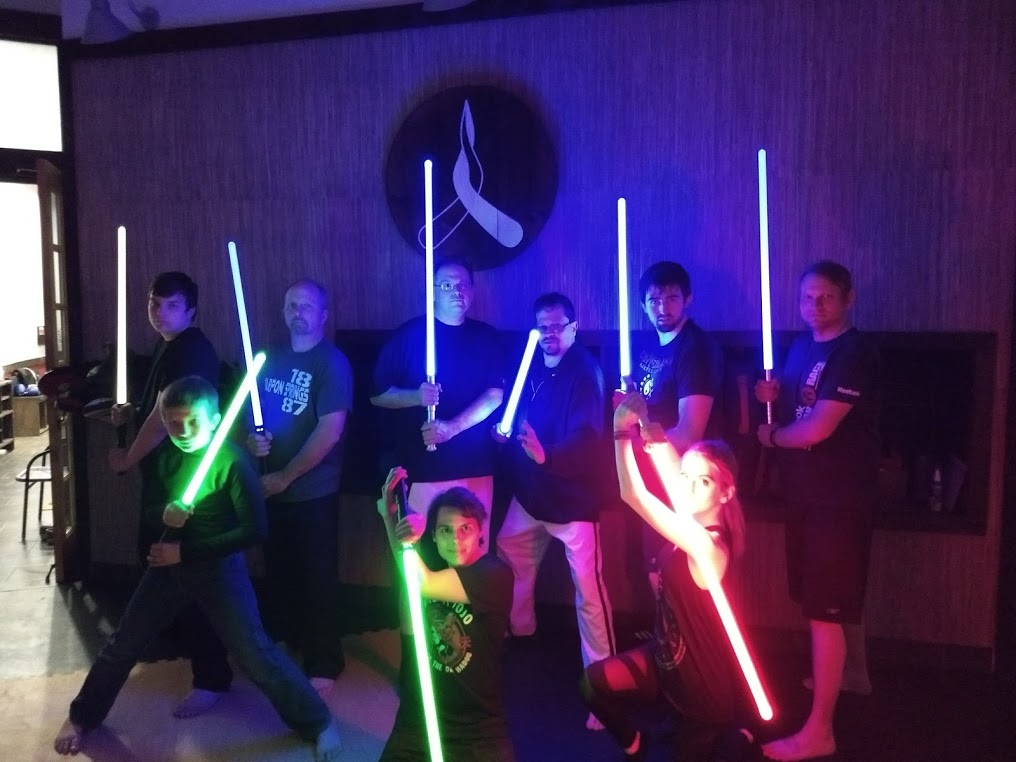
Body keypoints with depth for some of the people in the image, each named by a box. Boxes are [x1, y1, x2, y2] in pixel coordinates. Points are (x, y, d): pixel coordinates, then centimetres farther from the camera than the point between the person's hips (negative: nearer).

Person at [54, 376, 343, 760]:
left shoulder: (231, 460, -22)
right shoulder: (165, 454, -3)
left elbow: (255, 529, -23)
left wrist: (186, 551, -20)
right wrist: (163, 513, -16)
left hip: (220, 567, -6)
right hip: (169, 561, 6)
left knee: (255, 653, -7)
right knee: (124, 643, 14)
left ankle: (319, 724, 6)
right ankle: (81, 717, 38)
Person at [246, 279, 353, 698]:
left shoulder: (332, 363, -12)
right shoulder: (271, 359, 8)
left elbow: (330, 430, -19)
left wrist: (286, 476, -16)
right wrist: (251, 439, -5)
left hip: (313, 490, -6)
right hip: (272, 487, 6)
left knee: (317, 577, 4)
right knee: (279, 572, 17)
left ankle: (323, 664, 17)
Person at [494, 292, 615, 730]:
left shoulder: (585, 371, -16)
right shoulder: (530, 365, 3)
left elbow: (587, 437, -28)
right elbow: (514, 413, 13)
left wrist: (547, 455, -44)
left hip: (575, 496, -7)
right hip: (529, 493, 7)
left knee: (588, 592, -4)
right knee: (508, 569, 20)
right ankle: (519, 635, 45)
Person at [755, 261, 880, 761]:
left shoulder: (854, 354, -18)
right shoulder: (801, 346, 10)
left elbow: (816, 429, -25)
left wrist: (771, 436, -7)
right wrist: (773, 395, -3)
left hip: (839, 498, -9)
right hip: (806, 492, 9)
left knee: (825, 611, -5)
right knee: (820, 602, 22)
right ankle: (845, 673, 44)